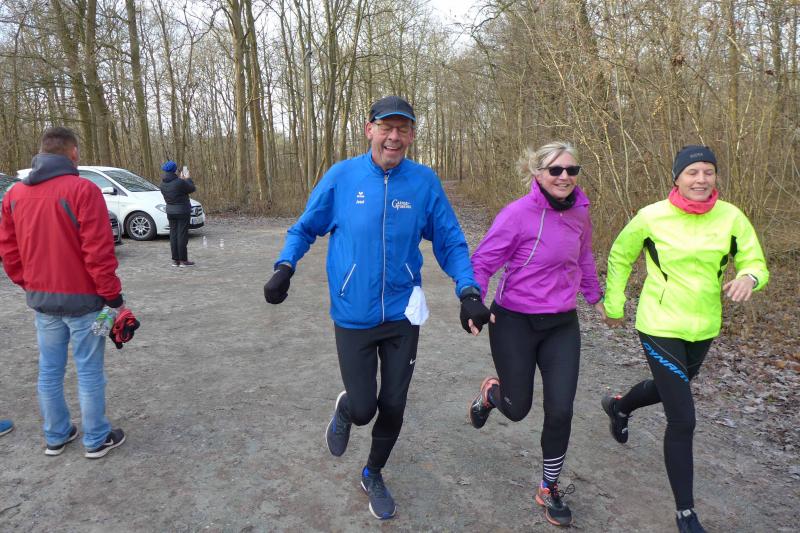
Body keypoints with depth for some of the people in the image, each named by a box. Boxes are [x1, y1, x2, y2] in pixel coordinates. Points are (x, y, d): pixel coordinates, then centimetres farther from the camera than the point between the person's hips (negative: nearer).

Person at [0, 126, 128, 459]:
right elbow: (98, 251, -19)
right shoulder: (82, 189, -15)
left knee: (50, 371, 16)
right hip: (82, 298, -6)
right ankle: (97, 440, 16)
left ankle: (56, 436, 30)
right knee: (89, 371, 5)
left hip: (41, 299, 6)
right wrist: (113, 297, -12)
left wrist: (30, 286, 18)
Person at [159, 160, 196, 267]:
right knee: (182, 235, -2)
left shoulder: (163, 184, 2)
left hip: (170, 212, 6)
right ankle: (183, 260, 1)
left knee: (173, 235, 10)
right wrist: (187, 179, 11)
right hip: (182, 212, -6)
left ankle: (175, 260, 13)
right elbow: (192, 189, -5)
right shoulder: (179, 182, -18)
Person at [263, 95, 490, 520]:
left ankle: (373, 475, 42)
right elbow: (305, 227, 5)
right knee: (363, 409, 0)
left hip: (402, 314, 2)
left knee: (393, 407, 13)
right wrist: (285, 266, -12)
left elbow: (450, 243, 0)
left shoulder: (424, 181, -4)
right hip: (353, 317, -1)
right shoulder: (342, 176, -7)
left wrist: (468, 292, -14)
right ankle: (344, 409, 41)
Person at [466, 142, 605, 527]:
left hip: (562, 325, 5)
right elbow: (483, 261, -14)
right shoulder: (518, 214, -18)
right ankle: (490, 392, 47)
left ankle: (549, 490, 27)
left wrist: (595, 297, 27)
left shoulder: (580, 213, 0)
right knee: (517, 409, 8)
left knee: (560, 411, 3)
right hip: (514, 323, -4)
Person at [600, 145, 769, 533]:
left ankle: (619, 406, 61)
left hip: (703, 328, 5)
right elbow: (620, 258, 2)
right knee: (683, 420, -5)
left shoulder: (731, 217, -6)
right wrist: (614, 305, 4)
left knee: (670, 388, 28)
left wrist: (749, 277, -24)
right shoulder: (652, 217, -12)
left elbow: (756, 264, 0)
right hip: (660, 327, -4)